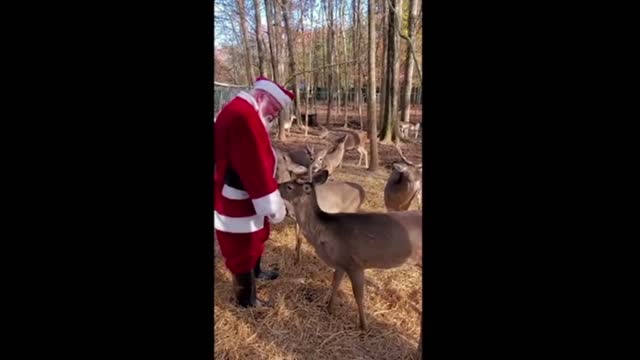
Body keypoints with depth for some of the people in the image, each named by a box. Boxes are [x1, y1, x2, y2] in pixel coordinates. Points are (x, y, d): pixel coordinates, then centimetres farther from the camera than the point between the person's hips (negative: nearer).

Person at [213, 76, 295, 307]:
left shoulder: (244, 113, 10)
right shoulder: (243, 116, -26)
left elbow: (260, 162, 16)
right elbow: (256, 168, -28)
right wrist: (274, 207, -21)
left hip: (245, 199, 11)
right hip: (237, 204, -10)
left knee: (256, 239, 29)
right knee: (242, 251, 8)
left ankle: (255, 272, 52)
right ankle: (246, 300, 27)